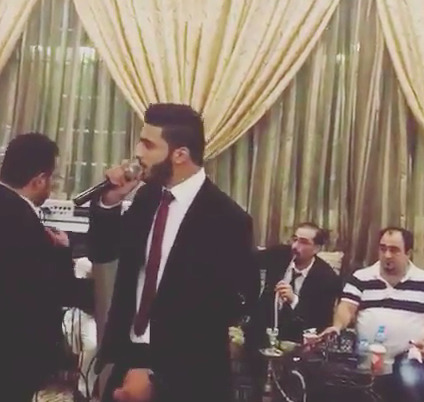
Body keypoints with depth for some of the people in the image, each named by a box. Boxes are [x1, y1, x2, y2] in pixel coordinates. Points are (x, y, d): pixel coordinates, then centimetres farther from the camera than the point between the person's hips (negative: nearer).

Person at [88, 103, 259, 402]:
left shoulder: (226, 219, -18)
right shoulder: (148, 197, 1)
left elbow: (229, 308, -15)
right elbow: (102, 253, 10)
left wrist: (157, 378, -16)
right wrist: (110, 202, -9)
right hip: (130, 356, 5)